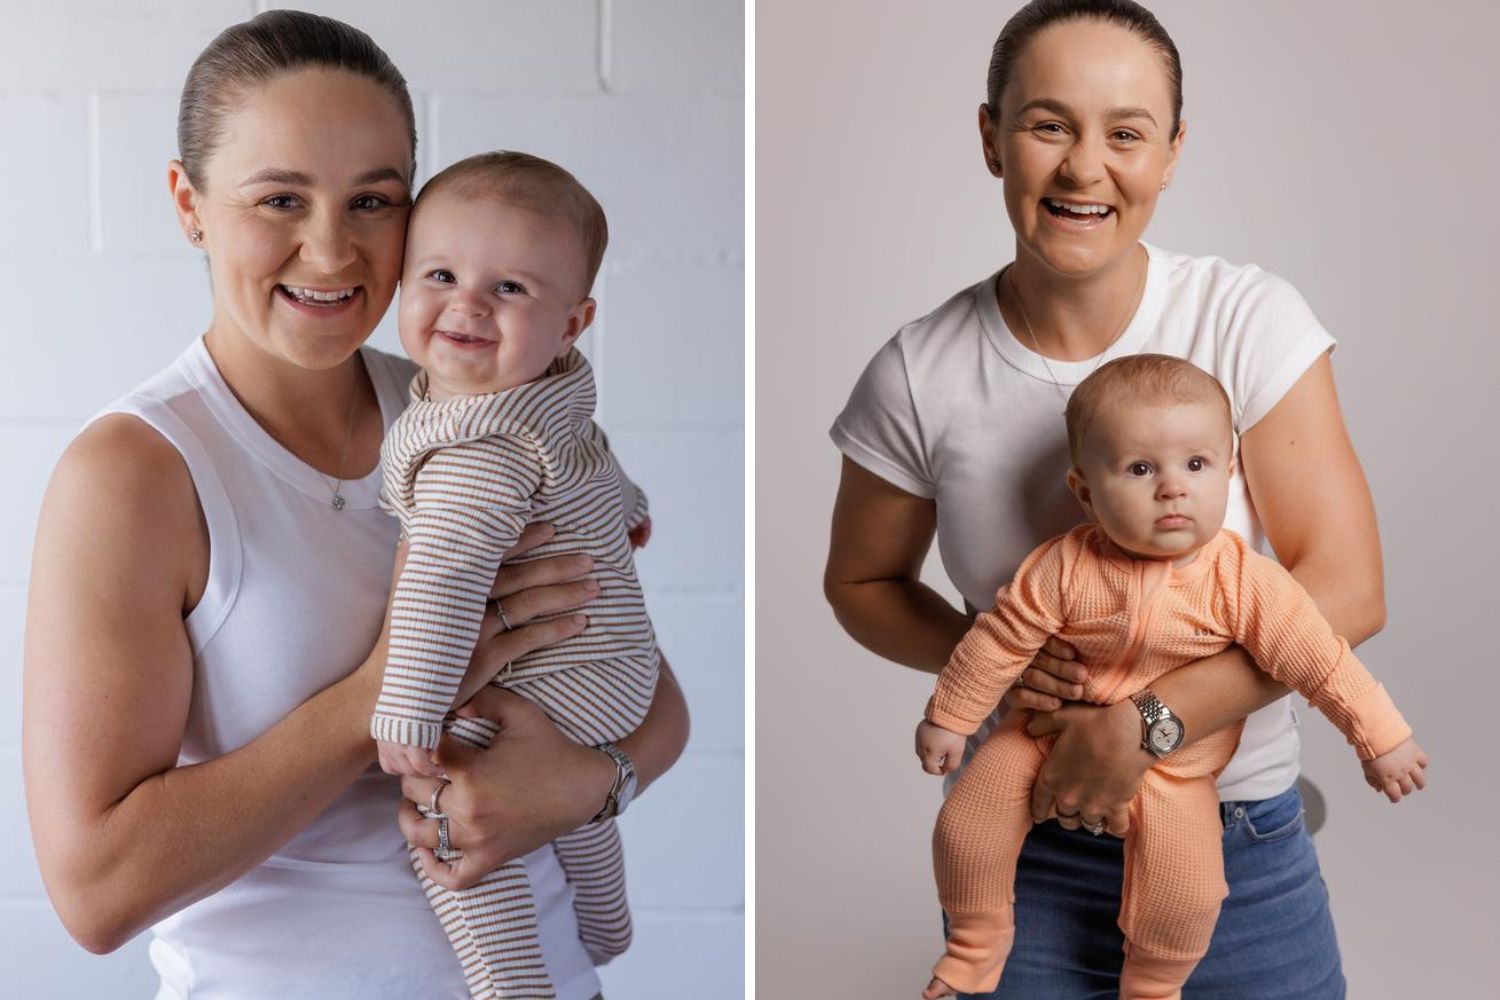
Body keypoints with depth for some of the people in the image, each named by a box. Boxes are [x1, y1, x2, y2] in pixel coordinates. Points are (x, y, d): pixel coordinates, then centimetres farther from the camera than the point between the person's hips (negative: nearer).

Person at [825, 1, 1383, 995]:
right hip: (1023, 849, 0)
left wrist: (1145, 723, -23)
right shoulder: (920, 377, -11)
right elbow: (862, 583, 4)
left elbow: (1347, 591, -15)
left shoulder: (1249, 320, -13)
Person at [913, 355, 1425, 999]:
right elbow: (1000, 640, -11)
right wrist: (947, 718, -3)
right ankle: (976, 943, 23)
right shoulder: (1065, 567, -21)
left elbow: (1317, 659, -14)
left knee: (1189, 896, -11)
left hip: (1173, 767, 0)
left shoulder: (1244, 581, -21)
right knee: (964, 826, -5)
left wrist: (1380, 736, -11)